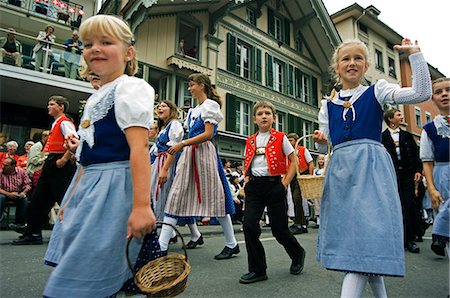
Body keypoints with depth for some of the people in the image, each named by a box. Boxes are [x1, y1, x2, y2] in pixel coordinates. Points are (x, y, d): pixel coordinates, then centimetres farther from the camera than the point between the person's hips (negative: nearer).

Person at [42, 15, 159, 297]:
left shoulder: (130, 87, -10)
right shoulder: (97, 97, 17)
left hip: (115, 187, -9)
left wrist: (141, 205, -28)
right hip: (89, 189, 10)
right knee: (75, 269, 18)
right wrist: (72, 198, 21)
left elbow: (139, 147, -21)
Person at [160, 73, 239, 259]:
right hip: (189, 153, 8)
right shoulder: (193, 110, 23)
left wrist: (182, 144, -15)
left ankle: (232, 244, 12)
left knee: (213, 197, -3)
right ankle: (161, 246, 3)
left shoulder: (210, 105, -1)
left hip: (204, 152, -8)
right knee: (177, 197, 1)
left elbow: (208, 134, -13)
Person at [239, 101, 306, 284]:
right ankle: (257, 270, 8)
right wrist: (249, 180, 7)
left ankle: (298, 254, 35)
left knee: (279, 228, 3)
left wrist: (285, 183, -6)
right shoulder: (250, 141, 11)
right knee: (249, 225, -7)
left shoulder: (280, 138, 0)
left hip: (274, 184, -3)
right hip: (254, 187, 4)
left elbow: (294, 161, 2)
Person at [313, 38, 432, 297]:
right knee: (355, 234, 10)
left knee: (367, 231, -14)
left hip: (371, 167, -3)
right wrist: (321, 141, -7)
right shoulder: (328, 104, 14)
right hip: (340, 170, 4)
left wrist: (415, 53, -3)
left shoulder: (377, 91, 8)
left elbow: (422, 93, -6)